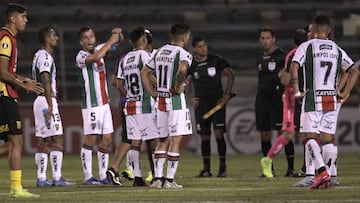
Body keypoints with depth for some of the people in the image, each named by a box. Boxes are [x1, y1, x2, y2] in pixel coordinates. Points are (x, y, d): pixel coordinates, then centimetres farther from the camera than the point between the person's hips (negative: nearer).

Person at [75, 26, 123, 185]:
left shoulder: (98, 49, 11)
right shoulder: (81, 56, -10)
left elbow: (118, 40, 21)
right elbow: (95, 58, -31)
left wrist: (118, 34, -3)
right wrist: (110, 41, -22)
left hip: (104, 103, 7)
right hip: (91, 105, -7)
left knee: (106, 140, 5)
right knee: (90, 139, -8)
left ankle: (103, 176, 10)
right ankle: (88, 177, -6)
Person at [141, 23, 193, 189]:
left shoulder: (160, 52, 12)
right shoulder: (183, 54, -11)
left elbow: (144, 72, 16)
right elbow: (182, 69, -33)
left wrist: (152, 92, 13)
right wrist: (178, 86, -18)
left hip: (161, 100, 7)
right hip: (176, 100, -7)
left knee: (163, 140, 13)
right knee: (175, 140, -2)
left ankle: (157, 178, 10)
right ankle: (169, 180, -4)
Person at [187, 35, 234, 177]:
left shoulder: (216, 60, -1)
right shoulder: (190, 64, 2)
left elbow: (230, 75, 6)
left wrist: (227, 94, -1)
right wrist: (189, 97, 4)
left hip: (217, 100, -2)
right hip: (201, 103, 2)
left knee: (218, 133, -11)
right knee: (204, 136, 3)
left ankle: (222, 166, -3)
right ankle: (206, 168, 10)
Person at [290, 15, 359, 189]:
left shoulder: (307, 46, -3)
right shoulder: (337, 50, 10)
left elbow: (294, 68, -16)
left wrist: (297, 92, -9)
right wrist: (344, 93, 11)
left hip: (312, 98, -4)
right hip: (331, 100, 4)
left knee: (310, 137, -3)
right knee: (328, 139, 8)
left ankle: (322, 172, -21)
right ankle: (325, 177, 4)